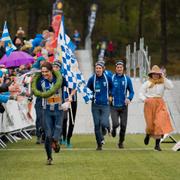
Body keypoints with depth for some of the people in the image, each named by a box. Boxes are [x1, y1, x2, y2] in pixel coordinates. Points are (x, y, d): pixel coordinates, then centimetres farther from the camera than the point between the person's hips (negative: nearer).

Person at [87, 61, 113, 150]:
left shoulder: (108, 78, -2)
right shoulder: (92, 79, -1)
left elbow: (112, 87, 16)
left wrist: (110, 95, 10)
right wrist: (91, 96, 3)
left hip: (105, 105, -1)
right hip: (95, 105, 1)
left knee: (104, 123, -17)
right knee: (97, 125, 2)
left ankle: (104, 129, 20)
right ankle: (99, 144, 15)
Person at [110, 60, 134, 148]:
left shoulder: (127, 79, 3)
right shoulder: (111, 78, 0)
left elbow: (131, 91, 7)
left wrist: (129, 98, -12)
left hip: (123, 106, 2)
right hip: (114, 106, -2)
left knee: (123, 125, 1)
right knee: (116, 123, -16)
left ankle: (121, 142, 20)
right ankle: (114, 129, 21)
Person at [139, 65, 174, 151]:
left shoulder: (162, 83, 7)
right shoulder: (147, 83, 6)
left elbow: (170, 86, -9)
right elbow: (141, 93, 6)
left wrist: (164, 78, -8)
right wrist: (144, 99, -13)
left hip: (160, 104, 0)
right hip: (149, 104, 0)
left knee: (159, 123, -13)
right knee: (150, 123, 3)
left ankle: (157, 144, -11)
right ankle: (148, 134, 40)